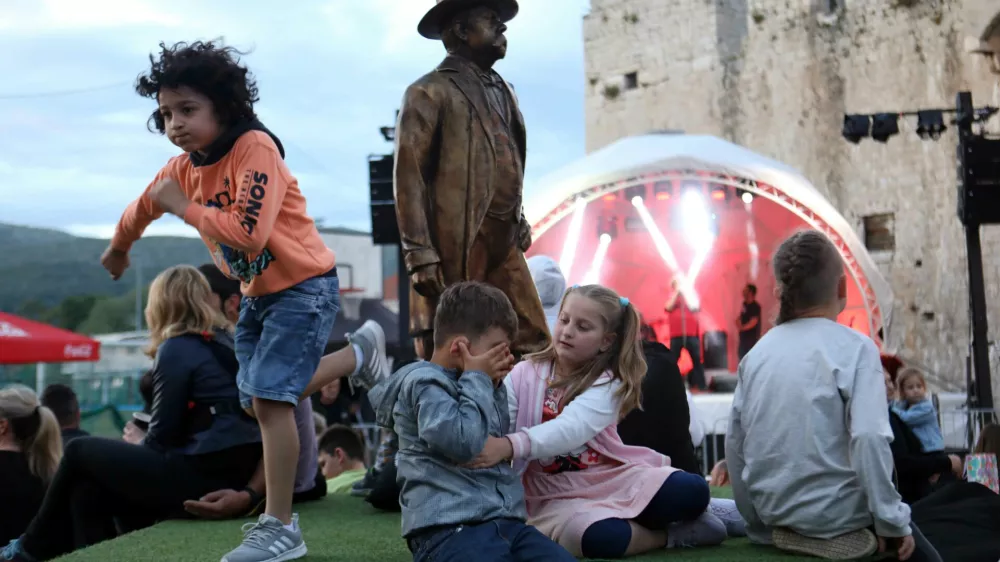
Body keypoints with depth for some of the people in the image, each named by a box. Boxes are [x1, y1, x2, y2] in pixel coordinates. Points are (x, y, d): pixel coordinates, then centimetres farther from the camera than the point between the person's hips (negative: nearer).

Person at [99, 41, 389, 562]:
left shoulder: (255, 148, -24)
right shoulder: (183, 167, -1)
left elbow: (248, 235, -35)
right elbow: (142, 209, 21)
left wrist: (185, 206, -27)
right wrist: (118, 248, 37)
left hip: (303, 285, -9)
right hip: (257, 293, 9)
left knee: (270, 396, -16)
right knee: (259, 399, 17)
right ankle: (359, 353, 36)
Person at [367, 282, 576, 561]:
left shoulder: (466, 384, 23)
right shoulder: (424, 384, -4)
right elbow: (465, 441, -19)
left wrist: (493, 387, 20)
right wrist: (478, 380, -4)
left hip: (504, 521, 8)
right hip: (448, 527, -8)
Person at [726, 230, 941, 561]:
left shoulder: (756, 354, 3)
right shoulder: (853, 348, -11)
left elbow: (734, 446, 4)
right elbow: (869, 438, -21)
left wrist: (759, 524, 14)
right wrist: (893, 523, -12)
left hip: (774, 514, 6)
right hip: (834, 519, -6)